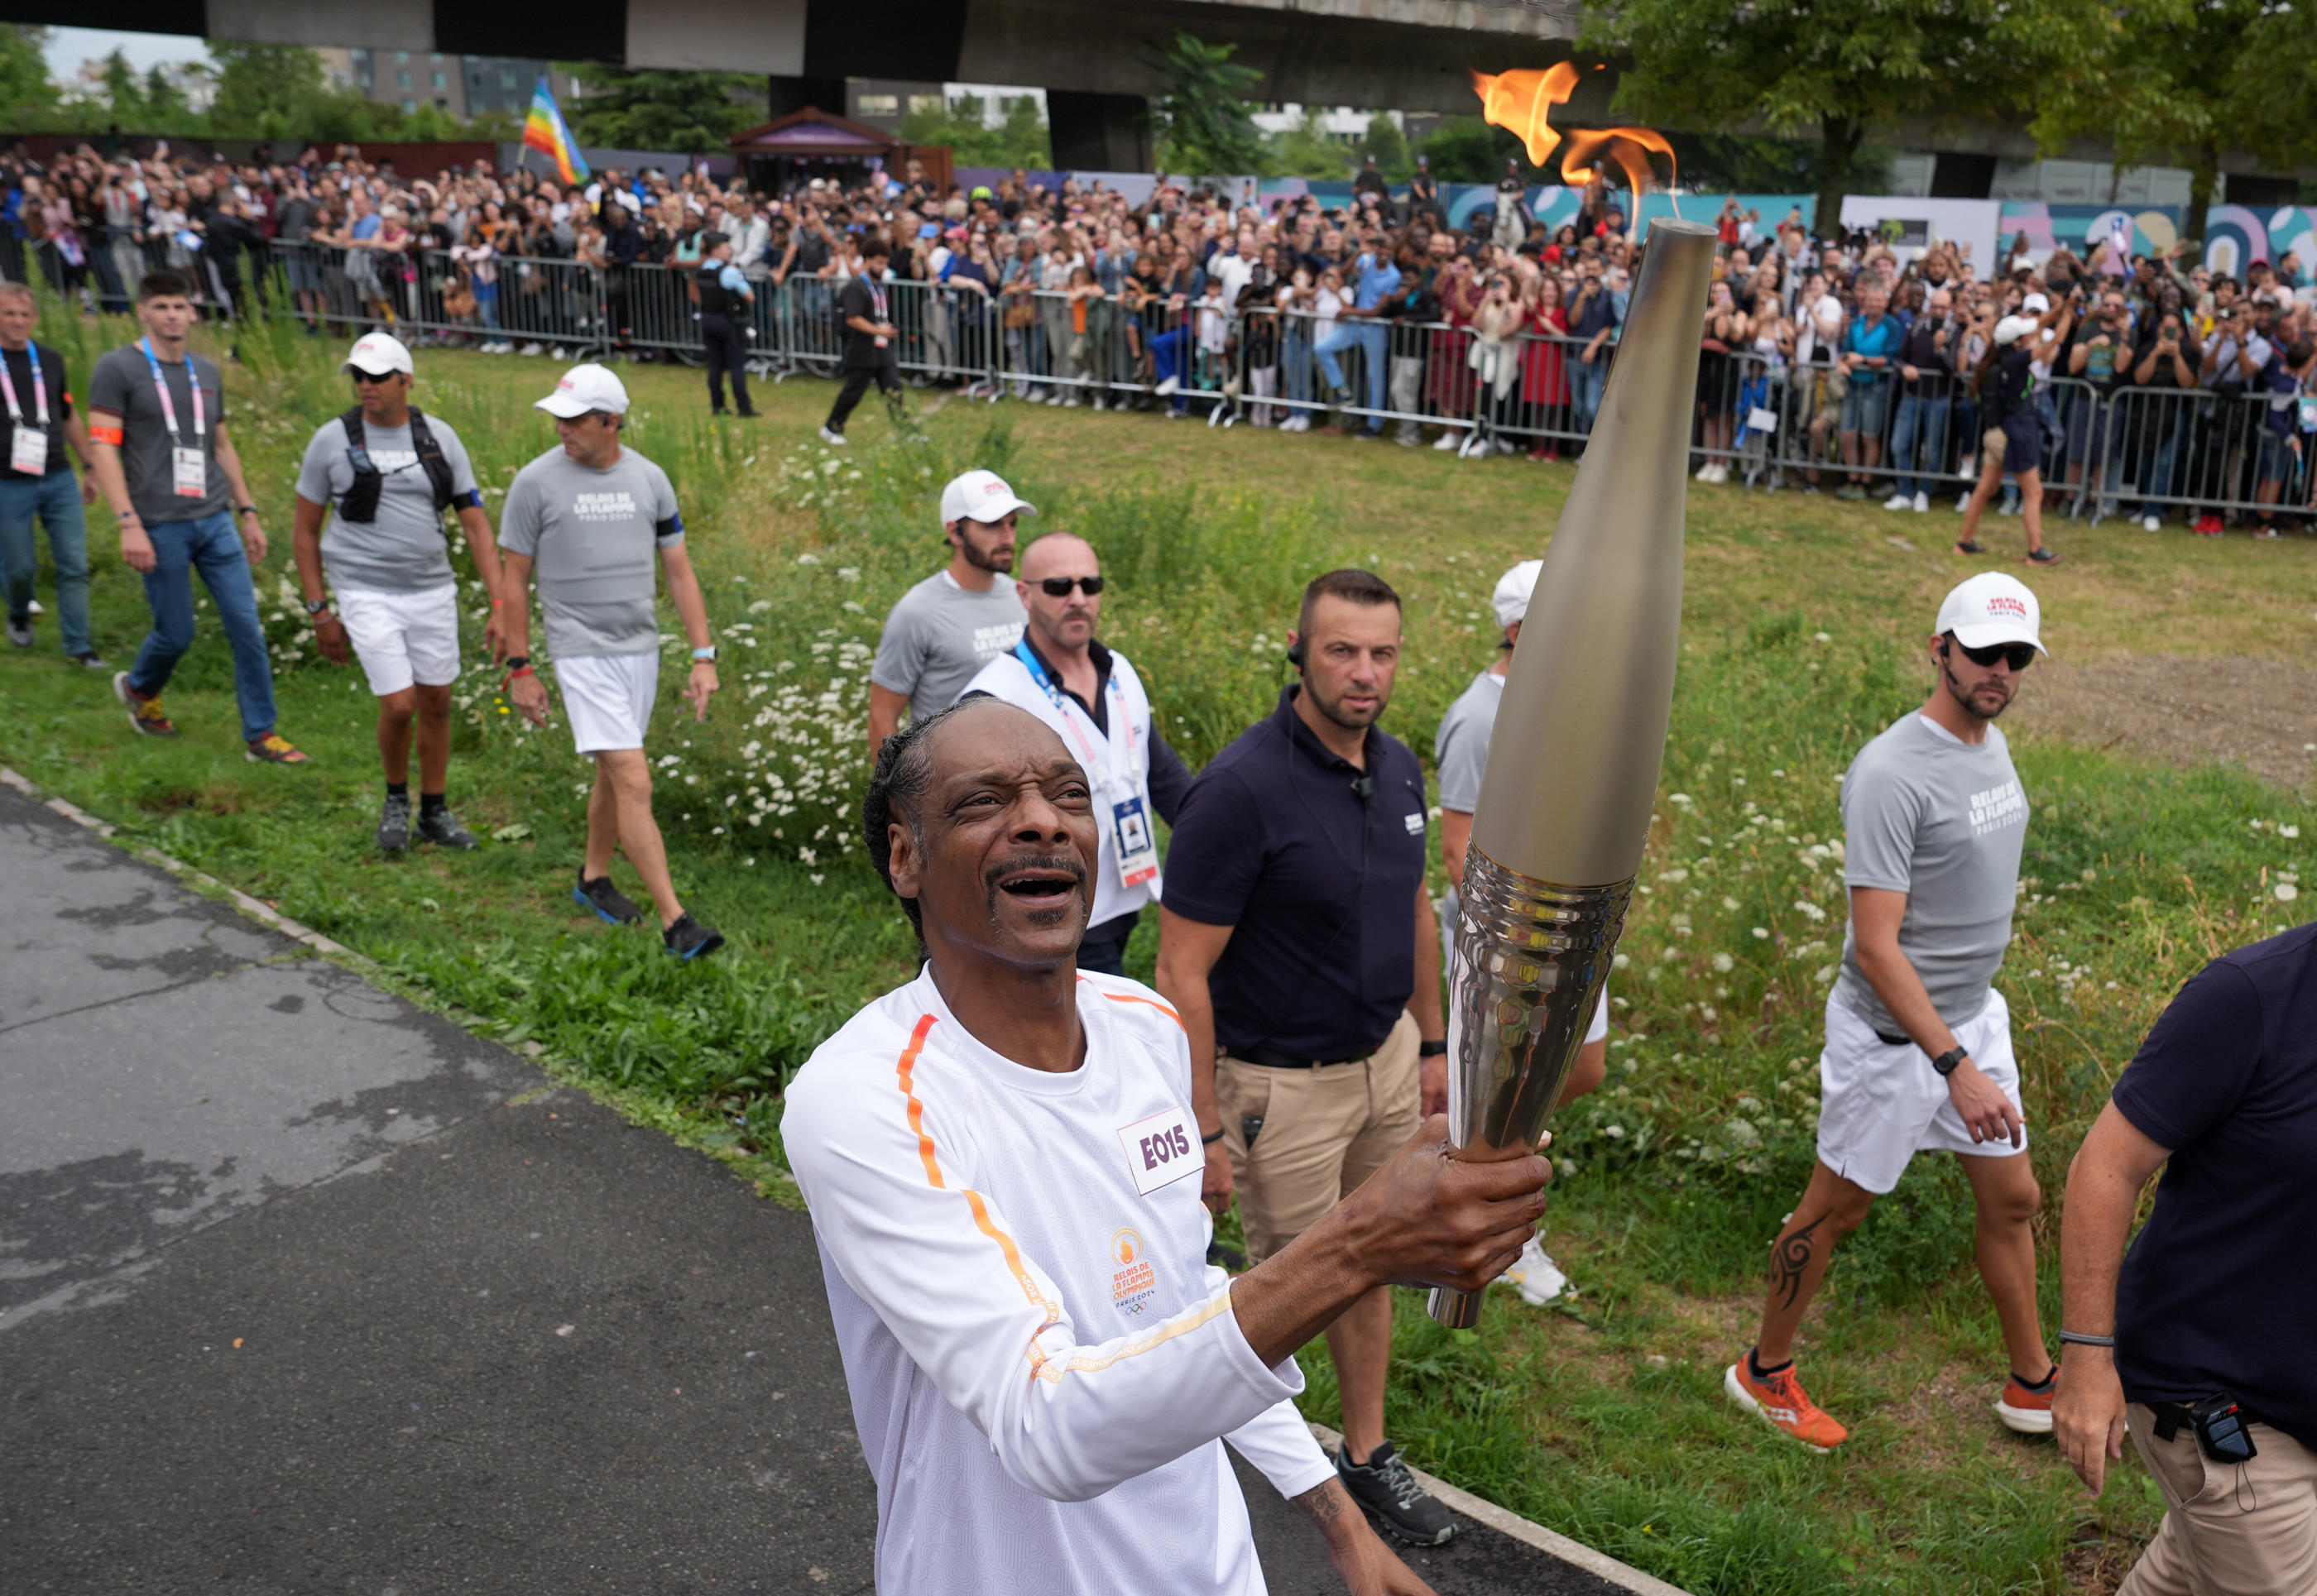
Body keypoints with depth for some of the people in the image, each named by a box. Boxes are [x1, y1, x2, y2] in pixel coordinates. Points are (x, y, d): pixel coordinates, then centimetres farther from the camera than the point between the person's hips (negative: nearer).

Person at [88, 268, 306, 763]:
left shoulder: (207, 373, 13)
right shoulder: (117, 369, -3)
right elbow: (103, 449, -9)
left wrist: (248, 514, 18)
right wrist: (128, 524, -18)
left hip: (215, 521, 5)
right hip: (160, 527, -5)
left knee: (247, 627, -2)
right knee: (176, 634, 3)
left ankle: (260, 735, 5)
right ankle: (138, 689, 36)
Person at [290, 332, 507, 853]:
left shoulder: (439, 437, 1)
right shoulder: (332, 440, -4)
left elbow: (475, 523, 0)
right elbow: (304, 530, 4)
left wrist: (499, 608, -7)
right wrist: (320, 613, 0)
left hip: (433, 592, 3)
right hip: (366, 595, -3)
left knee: (436, 703, 10)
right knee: (399, 706, -10)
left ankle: (434, 811, 28)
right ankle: (396, 799, 19)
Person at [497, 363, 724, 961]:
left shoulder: (649, 479, 3)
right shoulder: (536, 482, -7)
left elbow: (679, 572, 7)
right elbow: (515, 580, -1)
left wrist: (704, 656, 1)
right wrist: (520, 668, -2)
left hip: (641, 648, 5)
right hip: (583, 654, -4)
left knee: (614, 773, 17)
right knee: (634, 782, -13)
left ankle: (594, 878, 39)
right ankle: (673, 920, -13)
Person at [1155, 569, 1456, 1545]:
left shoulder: (1398, 767, -1)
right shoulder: (1241, 788, -24)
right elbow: (1182, 972, -22)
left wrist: (1433, 1042, 16)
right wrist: (1204, 1132, -21)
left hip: (1387, 1058, 7)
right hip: (1282, 1085, -7)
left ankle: (1368, 1456, 38)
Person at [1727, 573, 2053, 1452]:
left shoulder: (1991, 742, 4)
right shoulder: (1892, 773, -25)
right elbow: (1875, 946, -27)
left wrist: (1972, 1041, 20)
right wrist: (1955, 1066, -31)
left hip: (1976, 1015, 9)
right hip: (1895, 1036, -8)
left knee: (2013, 1198, 19)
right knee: (1836, 1208, 7)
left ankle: (2033, 1385, 38)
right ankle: (1765, 1373, 26)